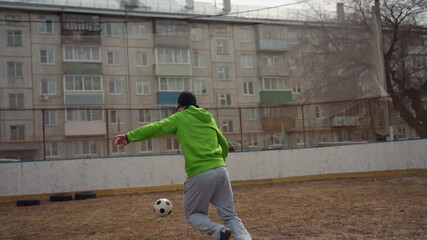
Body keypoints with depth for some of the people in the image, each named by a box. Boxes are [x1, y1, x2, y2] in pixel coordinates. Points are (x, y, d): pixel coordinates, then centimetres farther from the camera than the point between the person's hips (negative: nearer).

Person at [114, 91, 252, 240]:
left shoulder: (180, 118, 7)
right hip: (220, 170, 5)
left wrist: (129, 137, -12)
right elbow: (224, 145, 28)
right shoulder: (209, 118, 22)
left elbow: (156, 127, -7)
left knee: (192, 215, 14)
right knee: (230, 215, 14)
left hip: (200, 174, -5)